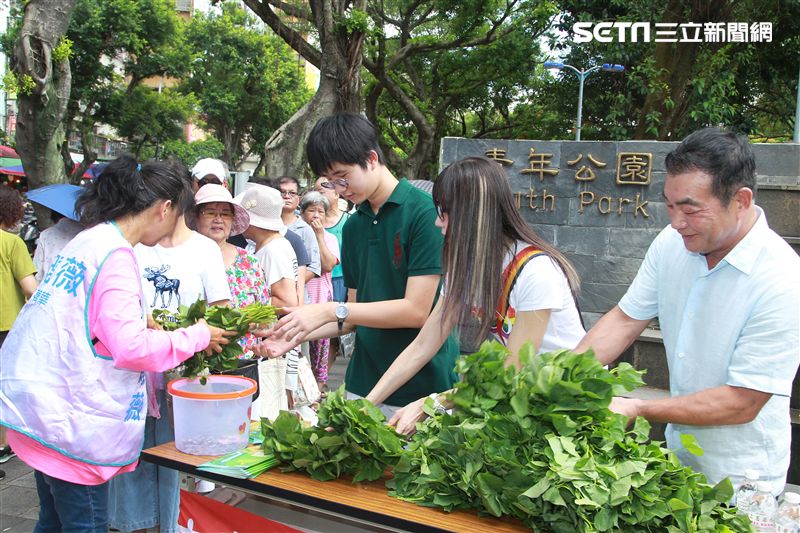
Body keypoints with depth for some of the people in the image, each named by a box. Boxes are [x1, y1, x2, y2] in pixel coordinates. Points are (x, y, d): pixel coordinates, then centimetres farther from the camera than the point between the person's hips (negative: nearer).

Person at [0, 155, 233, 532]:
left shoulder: (86, 241, 12)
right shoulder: (115, 254, -17)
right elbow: (131, 347, -22)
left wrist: (144, 324, 16)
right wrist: (197, 336, -10)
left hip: (44, 410, 10)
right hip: (71, 418, -10)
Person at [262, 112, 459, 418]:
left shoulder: (423, 212, -12)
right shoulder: (353, 226, 10)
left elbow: (416, 310, -17)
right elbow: (355, 316, 13)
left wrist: (331, 311, -15)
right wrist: (299, 334, -1)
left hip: (422, 387, -6)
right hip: (362, 384, 6)